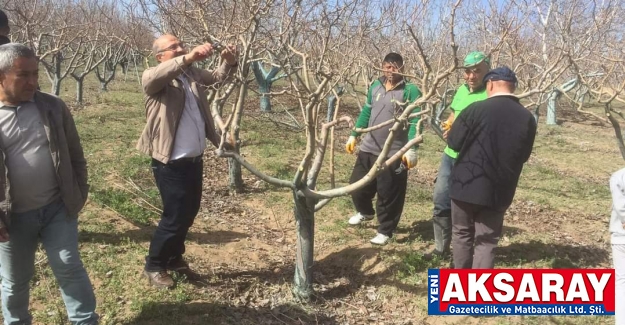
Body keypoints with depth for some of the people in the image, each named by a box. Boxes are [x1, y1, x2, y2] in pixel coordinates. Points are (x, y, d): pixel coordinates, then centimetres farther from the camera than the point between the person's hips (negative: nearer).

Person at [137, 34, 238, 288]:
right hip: (171, 163, -7)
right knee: (175, 216, 0)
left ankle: (175, 259, 39)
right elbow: (155, 76, -33)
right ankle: (154, 266, 22)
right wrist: (189, 57, -47)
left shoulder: (192, 73, 11)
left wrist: (229, 63, -18)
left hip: (194, 159, 7)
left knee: (189, 212, 19)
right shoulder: (153, 78, -10)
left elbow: (217, 77, 6)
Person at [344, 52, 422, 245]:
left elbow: (415, 122, -15)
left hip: (394, 154, -6)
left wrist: (411, 149, -24)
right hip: (368, 148, 6)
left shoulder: (411, 91, -10)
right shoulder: (375, 86, 7)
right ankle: (365, 212, 46)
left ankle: (385, 231, 23)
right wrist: (353, 135, 15)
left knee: (388, 195, 3)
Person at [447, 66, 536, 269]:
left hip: (467, 184, -2)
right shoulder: (527, 118, -2)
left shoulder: (476, 109, -13)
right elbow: (524, 156, 9)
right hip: (499, 190, 2)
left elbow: (453, 143, -6)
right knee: (487, 242, 11)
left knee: (462, 234, 16)